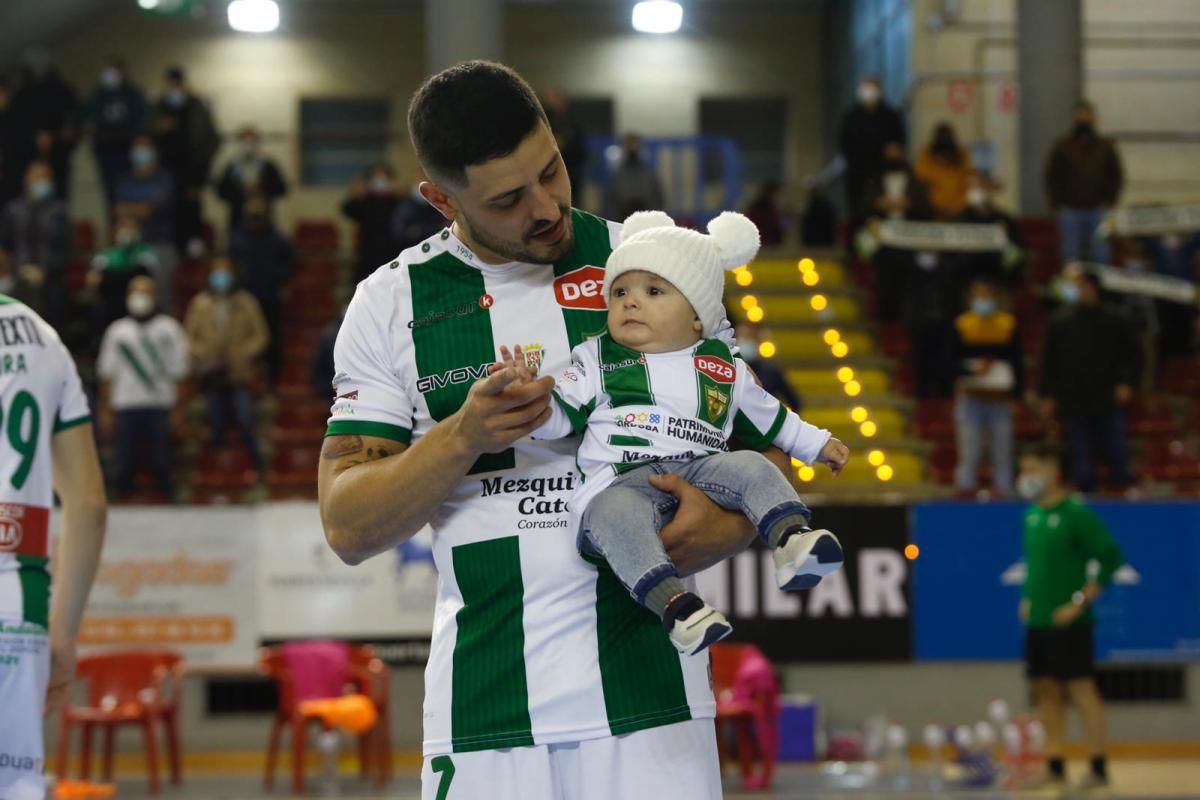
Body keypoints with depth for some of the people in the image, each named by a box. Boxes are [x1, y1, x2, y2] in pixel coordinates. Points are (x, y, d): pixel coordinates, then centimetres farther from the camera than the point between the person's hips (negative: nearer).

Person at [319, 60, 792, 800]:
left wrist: (726, 528, -13)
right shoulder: (391, 303, 4)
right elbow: (348, 529, 1)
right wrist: (463, 438, -15)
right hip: (484, 700, 0)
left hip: (648, 681, 0)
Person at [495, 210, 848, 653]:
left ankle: (791, 540, -38)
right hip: (620, 483, -3)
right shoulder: (596, 362, 14)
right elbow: (558, 417, 8)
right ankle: (673, 601, -50)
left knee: (751, 467, -22)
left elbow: (768, 418, 32)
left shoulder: (726, 369, 20)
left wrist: (817, 444, 34)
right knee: (619, 513, -37)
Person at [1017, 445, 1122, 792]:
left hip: (1068, 621, -8)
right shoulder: (1032, 515, 11)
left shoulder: (1076, 514, -12)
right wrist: (1028, 598, 13)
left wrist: (1080, 601, -16)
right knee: (1047, 691, 10)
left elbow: (1110, 557, -15)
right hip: (1037, 620, 8)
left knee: (1081, 690, -4)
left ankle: (1098, 769, 0)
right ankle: (1054, 766, 16)